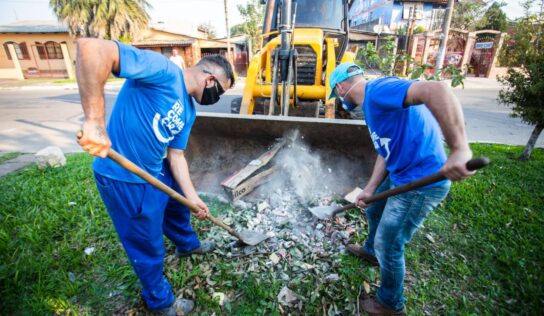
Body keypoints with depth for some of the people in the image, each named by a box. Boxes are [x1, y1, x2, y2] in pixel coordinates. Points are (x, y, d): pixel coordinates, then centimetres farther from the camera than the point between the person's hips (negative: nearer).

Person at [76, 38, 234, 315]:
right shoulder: (163, 69, -21)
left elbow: (176, 154, 5)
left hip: (158, 171, 9)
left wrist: (192, 197, 0)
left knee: (178, 207, 31)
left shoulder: (188, 111, 5)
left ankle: (188, 244, 62)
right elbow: (91, 48, -32)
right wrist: (94, 120, -39)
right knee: (149, 248, 9)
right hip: (124, 179, -9)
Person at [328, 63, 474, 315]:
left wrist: (459, 149, -40)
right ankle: (370, 251, 59)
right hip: (400, 176, 10)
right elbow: (384, 151, 13)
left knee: (388, 247, 6)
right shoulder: (372, 103, 12)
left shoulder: (378, 89, -20)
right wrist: (369, 189, 8)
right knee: (374, 211, 30)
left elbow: (436, 90, -36)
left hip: (421, 183, -10)